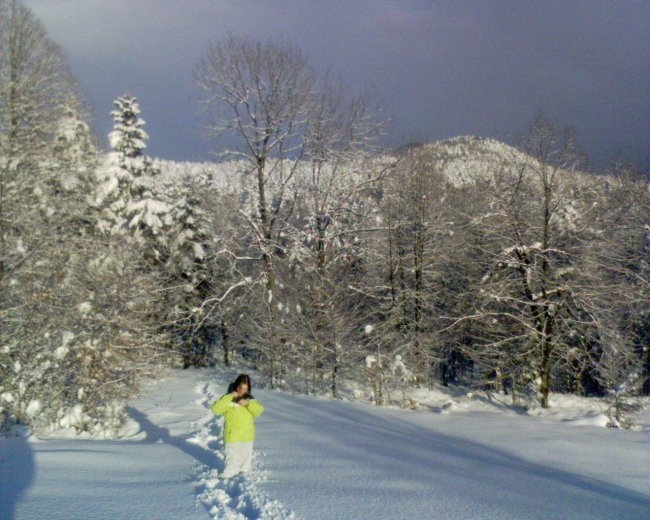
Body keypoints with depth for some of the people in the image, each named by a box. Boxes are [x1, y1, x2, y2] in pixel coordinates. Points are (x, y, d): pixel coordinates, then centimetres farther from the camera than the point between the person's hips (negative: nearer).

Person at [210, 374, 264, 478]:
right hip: (232, 438, -4)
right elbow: (215, 409, -20)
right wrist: (229, 397, -23)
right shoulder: (228, 399, -7)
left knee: (246, 460, 17)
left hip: (247, 438, 5)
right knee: (233, 463, -4)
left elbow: (259, 410, -6)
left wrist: (248, 403, -21)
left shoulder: (250, 399, 6)